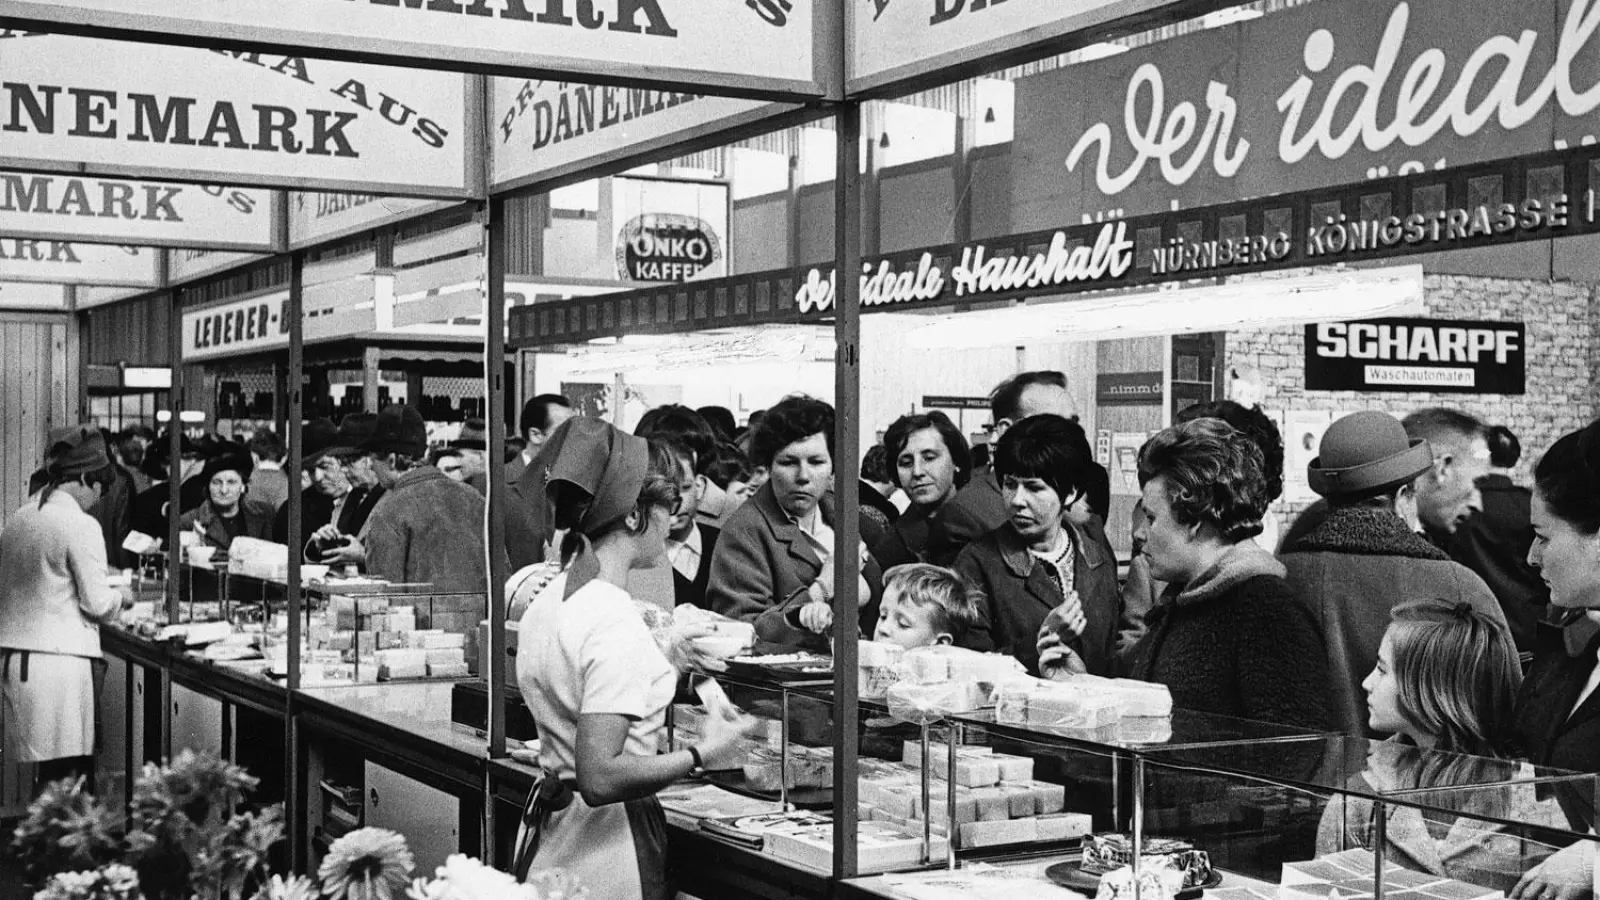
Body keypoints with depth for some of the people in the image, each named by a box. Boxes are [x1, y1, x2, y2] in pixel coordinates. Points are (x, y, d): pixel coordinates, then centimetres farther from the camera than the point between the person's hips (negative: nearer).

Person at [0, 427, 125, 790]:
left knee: (50, 772, 10)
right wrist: (118, 596, 10)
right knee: (72, 776, -4)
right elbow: (96, 604, -10)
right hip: (61, 660, -8)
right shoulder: (81, 525, -10)